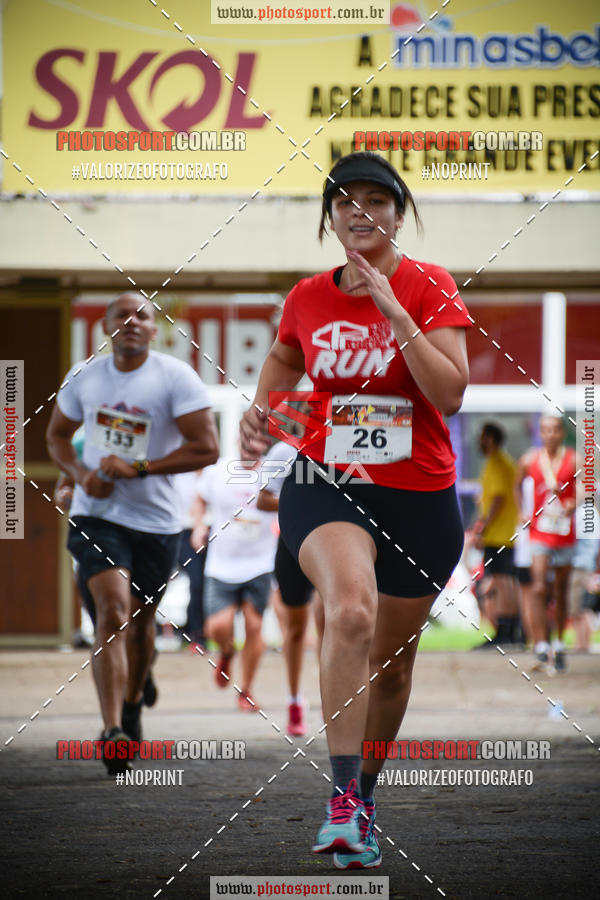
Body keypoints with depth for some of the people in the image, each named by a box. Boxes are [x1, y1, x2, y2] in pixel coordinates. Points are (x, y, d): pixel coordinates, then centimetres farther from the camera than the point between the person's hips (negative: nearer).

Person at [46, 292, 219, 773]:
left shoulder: (175, 377, -9)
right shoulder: (84, 377, 2)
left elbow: (207, 448, -13)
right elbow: (58, 435, 16)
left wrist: (139, 468, -19)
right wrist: (81, 474, -5)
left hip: (156, 519, 0)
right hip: (98, 514, 0)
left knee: (141, 620, 15)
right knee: (113, 612, -18)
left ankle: (132, 704, 42)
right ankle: (113, 731, -26)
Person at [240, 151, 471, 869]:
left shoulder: (429, 287, -4)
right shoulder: (308, 298, 3)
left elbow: (450, 395, -16)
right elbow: (285, 358, 26)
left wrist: (394, 312, -21)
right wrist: (261, 409, 6)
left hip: (419, 497, 0)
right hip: (325, 485, 0)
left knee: (390, 663, 12)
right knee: (351, 610, -31)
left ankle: (367, 791, 37)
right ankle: (343, 798, -32)